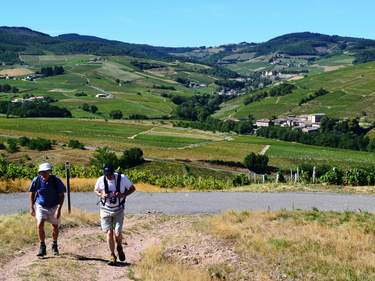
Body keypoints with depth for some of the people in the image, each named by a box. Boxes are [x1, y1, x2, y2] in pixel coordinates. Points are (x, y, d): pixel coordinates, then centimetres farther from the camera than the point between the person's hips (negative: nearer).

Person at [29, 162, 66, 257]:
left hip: (54, 206, 0)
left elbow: (61, 195, -11)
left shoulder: (56, 181, -19)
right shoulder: (36, 180, -15)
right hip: (41, 206, 0)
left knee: (55, 227, 11)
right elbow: (32, 193, 2)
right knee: (40, 225, -18)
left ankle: (54, 245, 35)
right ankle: (42, 247, -4)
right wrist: (31, 207, -1)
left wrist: (59, 209, -19)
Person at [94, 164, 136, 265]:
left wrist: (123, 194, -19)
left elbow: (132, 188, -1)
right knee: (109, 233, -4)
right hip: (106, 210, 1)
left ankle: (119, 248, 26)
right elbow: (95, 190, 9)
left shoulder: (122, 178, -14)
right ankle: (112, 256, 10)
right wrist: (101, 195, -13)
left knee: (117, 233, -8)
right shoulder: (101, 180, -11)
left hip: (118, 210, -1)